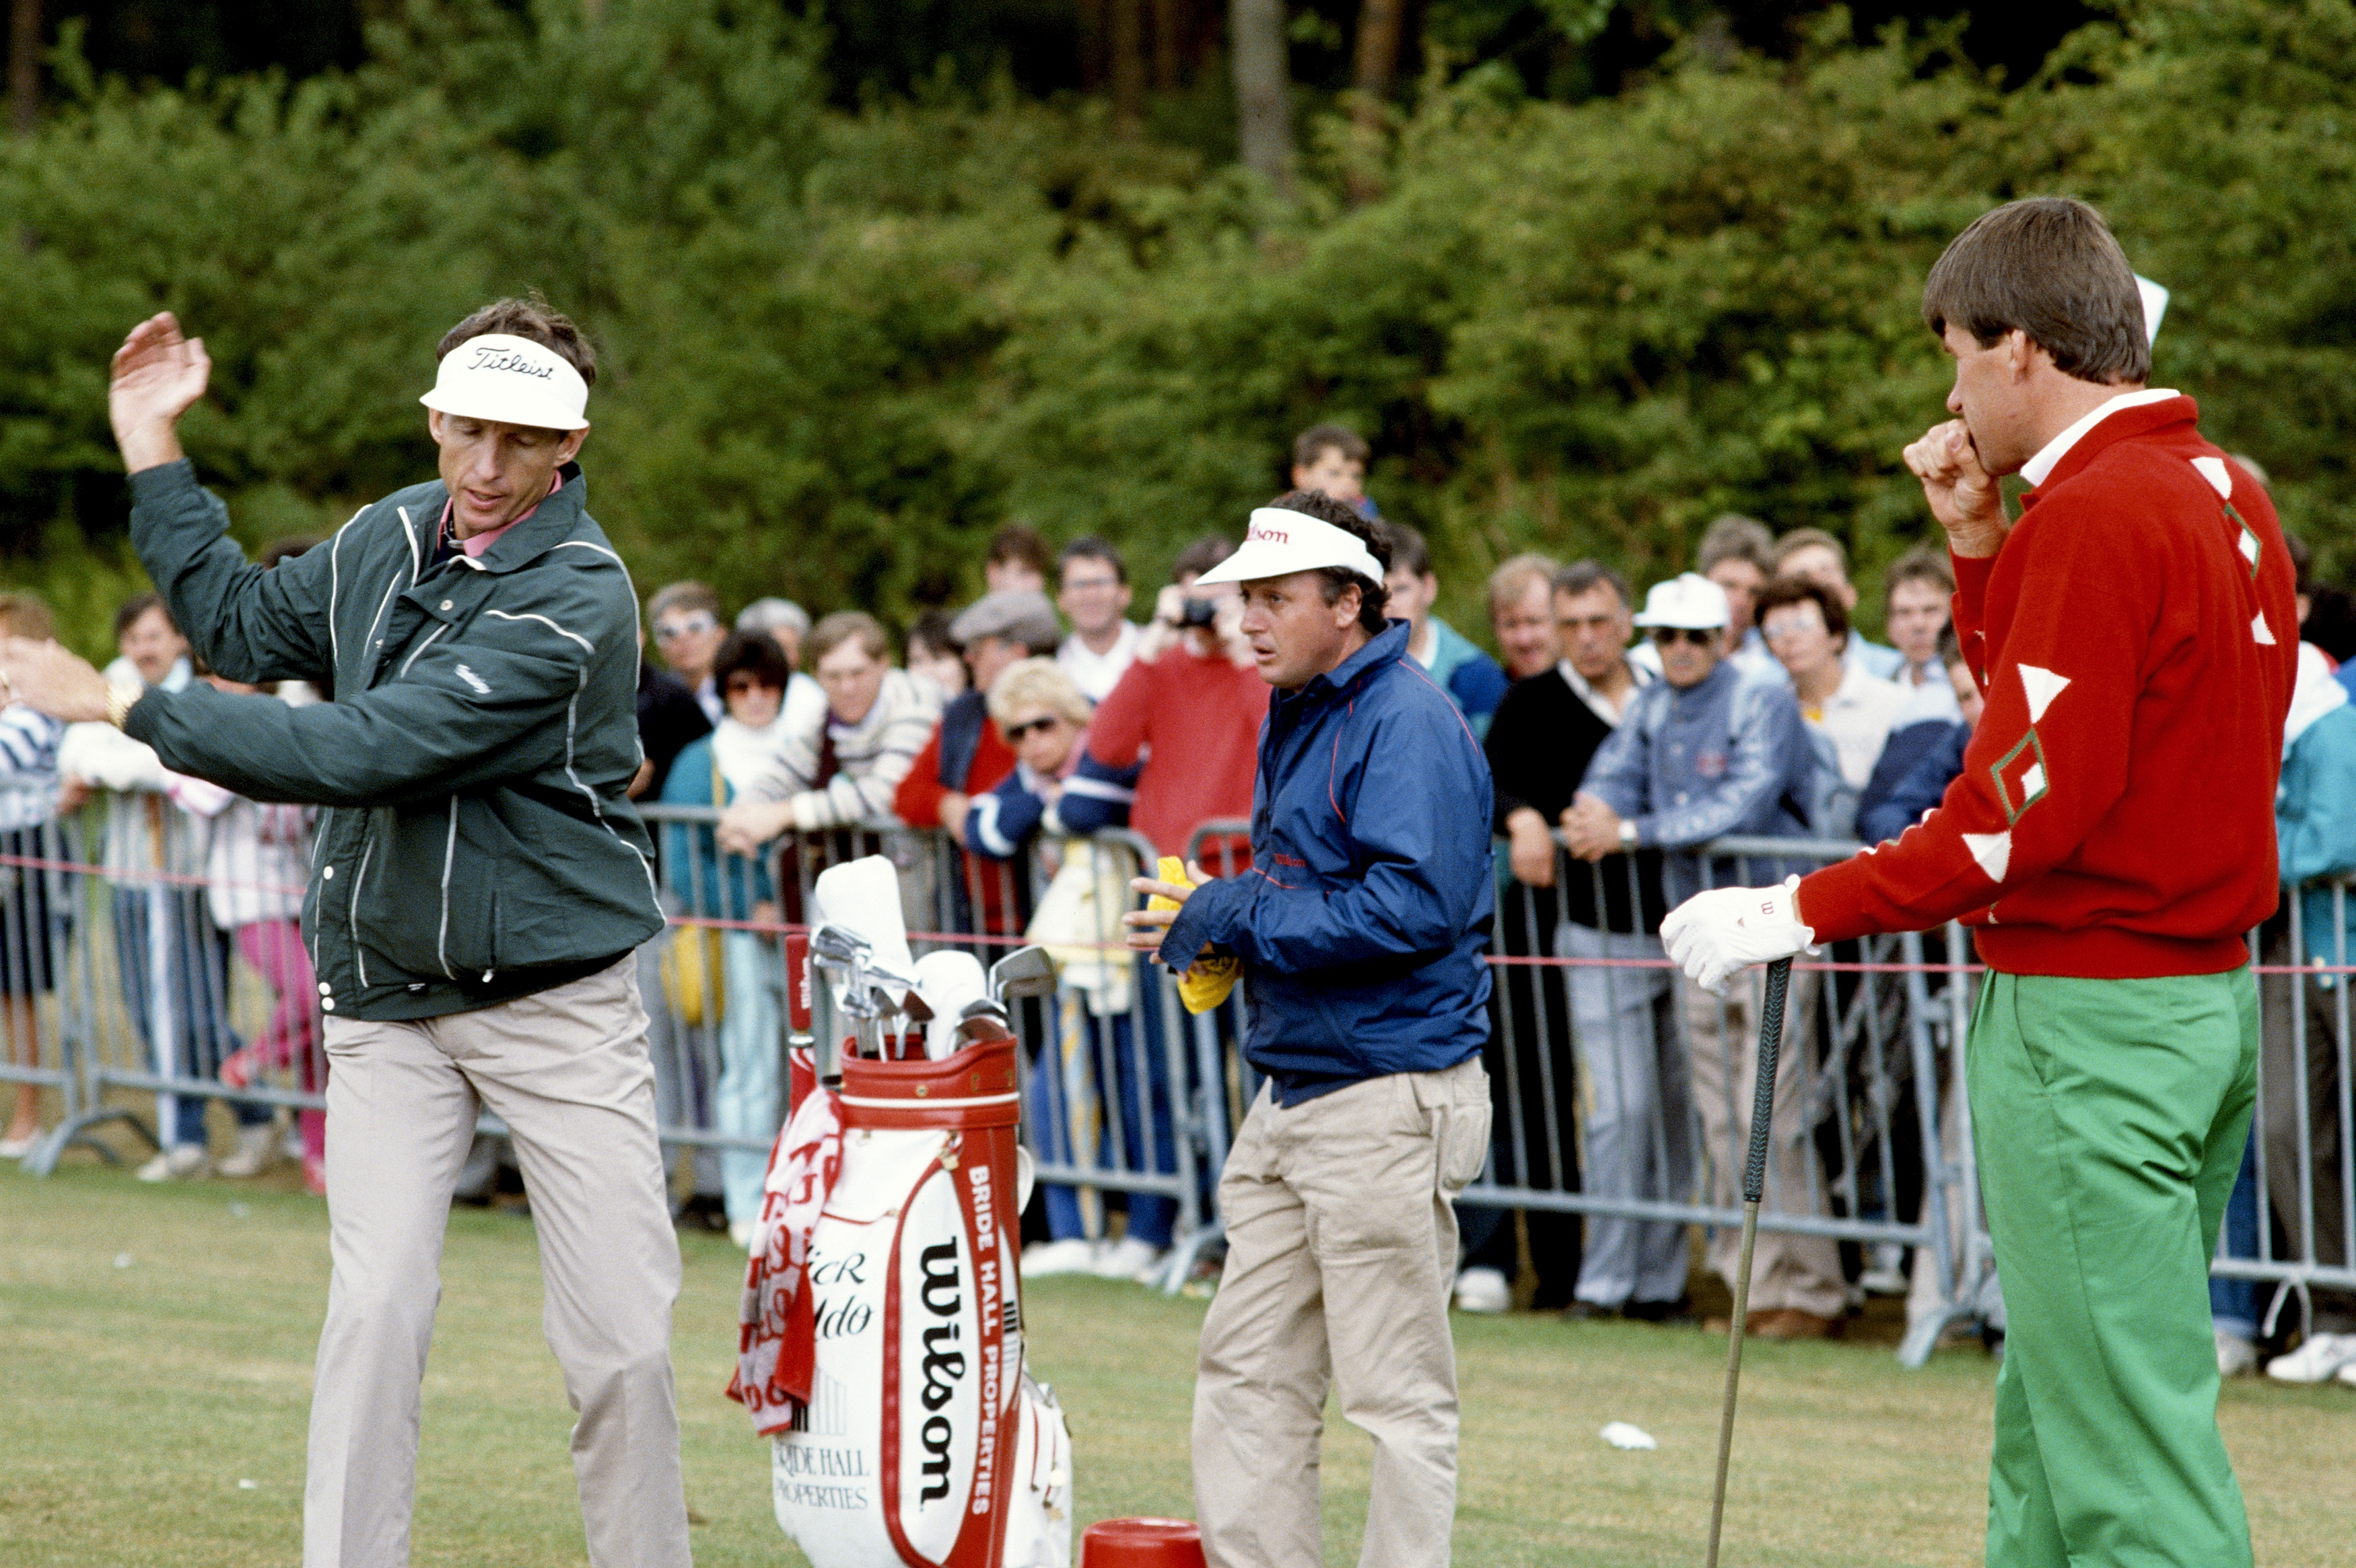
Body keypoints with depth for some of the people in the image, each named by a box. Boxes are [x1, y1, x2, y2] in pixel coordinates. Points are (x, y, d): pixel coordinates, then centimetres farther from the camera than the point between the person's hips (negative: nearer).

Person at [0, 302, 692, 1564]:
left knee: (621, 1333, -4)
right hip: (385, 997, 4)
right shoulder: (389, 536, 4)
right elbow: (247, 627, 22)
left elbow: (366, 751, -25)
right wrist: (155, 452, 16)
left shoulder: (576, 600, -19)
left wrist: (125, 707, -22)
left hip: (558, 996, -4)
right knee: (375, 1307, -8)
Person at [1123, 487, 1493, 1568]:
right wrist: (1215, 919, 7)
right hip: (1293, 1089, 10)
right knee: (1247, 1368, 11)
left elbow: (1416, 903, -25)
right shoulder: (1296, 719, 16)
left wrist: (1242, 918, -18)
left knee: (1395, 1390, -3)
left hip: (1391, 1093, -10)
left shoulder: (1408, 725, -14)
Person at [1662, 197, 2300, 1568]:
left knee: (2128, 1437, -8)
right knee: (2053, 1407, 16)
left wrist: (1806, 913, -14)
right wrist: (1979, 545, 12)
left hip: (2087, 1018, -10)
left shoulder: (2097, 515, -17)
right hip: (2208, 993, 10)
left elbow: (2032, 802, -20)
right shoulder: (2227, 492, 12)